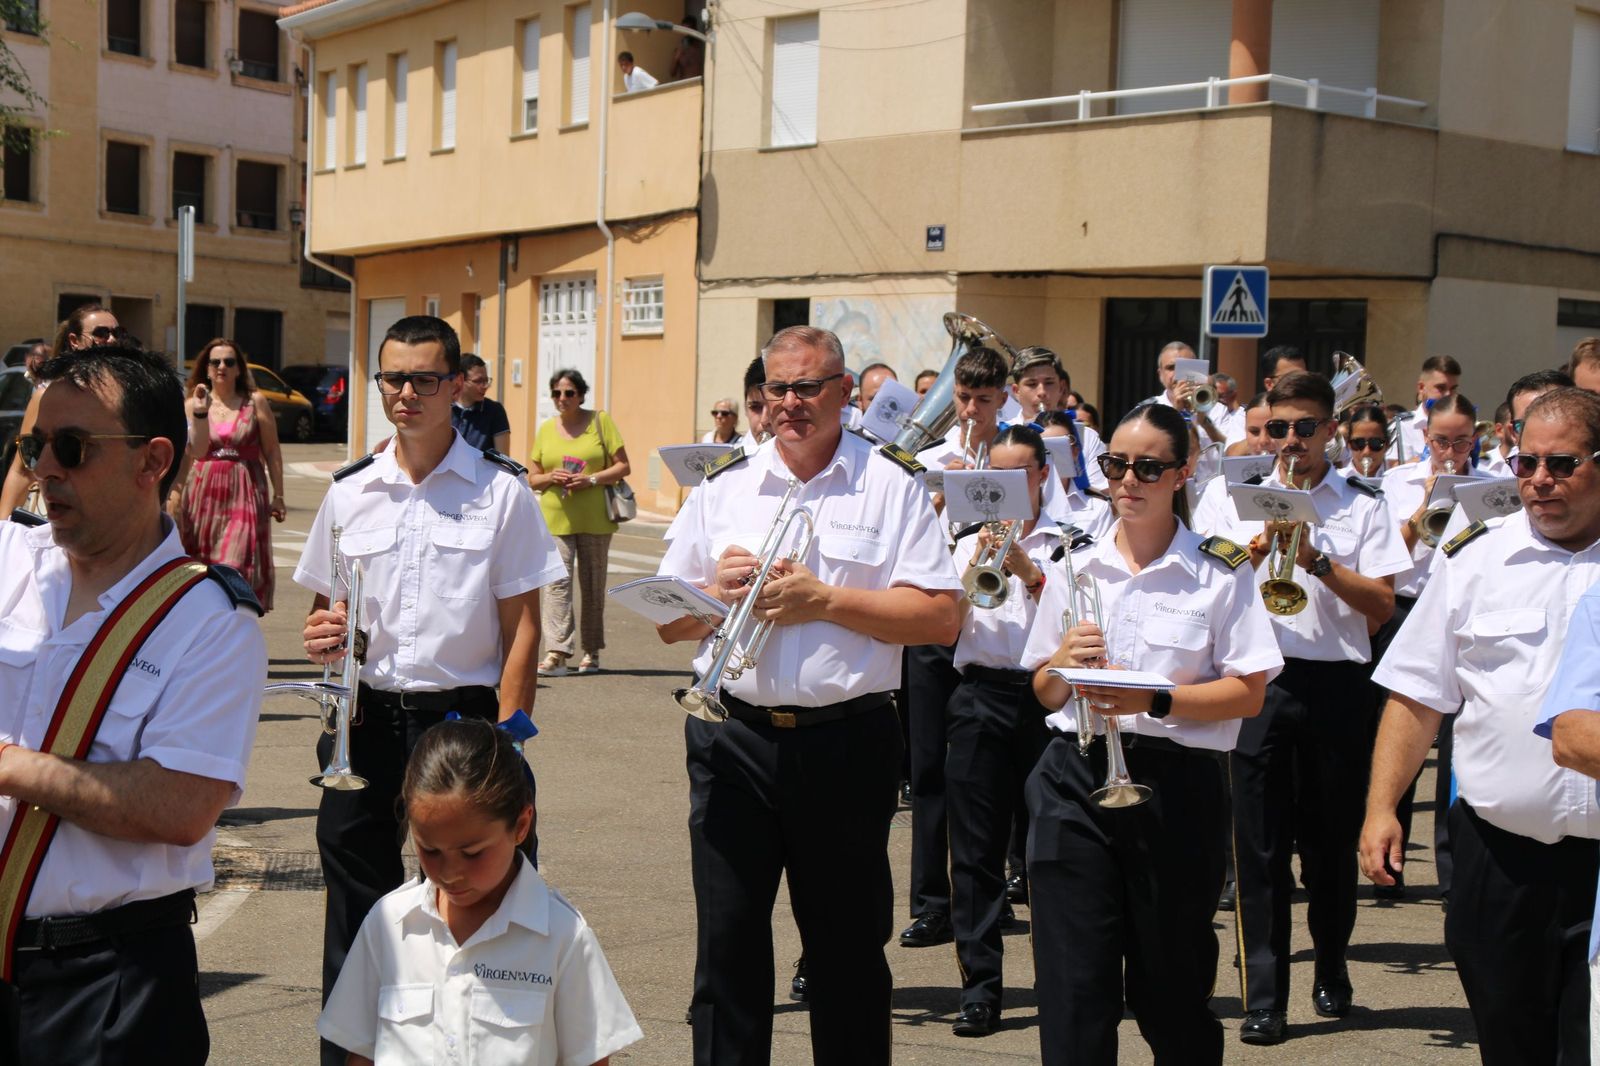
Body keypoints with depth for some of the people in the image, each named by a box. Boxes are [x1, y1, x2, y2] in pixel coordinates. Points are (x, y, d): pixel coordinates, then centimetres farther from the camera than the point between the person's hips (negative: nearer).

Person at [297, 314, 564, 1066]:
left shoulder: (501, 492, -1)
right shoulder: (349, 492, 9)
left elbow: (522, 627, -3)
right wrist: (320, 637, -6)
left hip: (462, 717, -3)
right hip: (363, 718, 3)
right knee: (354, 909, 8)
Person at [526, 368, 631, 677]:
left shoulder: (600, 421, 3)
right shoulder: (546, 429, 10)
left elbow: (623, 466, 1)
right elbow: (532, 478, 13)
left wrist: (591, 479, -13)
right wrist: (551, 477, -9)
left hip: (595, 518, -1)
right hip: (556, 518, 1)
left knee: (593, 584, 7)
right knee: (558, 581, -12)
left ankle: (592, 651, 19)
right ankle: (556, 652, -18)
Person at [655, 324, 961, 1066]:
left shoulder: (890, 487, 1)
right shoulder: (722, 488, 10)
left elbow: (940, 617, -8)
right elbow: (669, 623, 12)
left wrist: (825, 599, -13)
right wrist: (719, 592, -8)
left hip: (846, 744, -2)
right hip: (734, 740, 2)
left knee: (848, 949, 10)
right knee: (727, 946, 6)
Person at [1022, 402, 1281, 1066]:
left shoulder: (1220, 572, 1)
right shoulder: (1075, 566, 10)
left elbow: (1248, 693, -5)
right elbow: (1043, 692, 13)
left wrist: (1154, 699, -18)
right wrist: (1063, 663, -9)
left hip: (1176, 783, -2)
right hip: (1075, 778, 2)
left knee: (1171, 986, 9)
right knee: (1073, 988, 0)